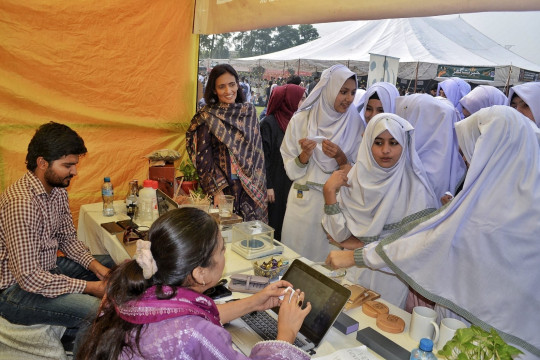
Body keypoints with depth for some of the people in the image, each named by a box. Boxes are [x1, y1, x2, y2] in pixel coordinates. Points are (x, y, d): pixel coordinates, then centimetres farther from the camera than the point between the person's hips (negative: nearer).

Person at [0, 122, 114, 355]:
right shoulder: (21, 203, -30)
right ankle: (74, 342, 7)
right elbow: (29, 277, -30)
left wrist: (95, 265, -6)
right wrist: (89, 287, -24)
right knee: (97, 310, -27)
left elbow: (67, 238, 10)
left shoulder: (57, 190, 0)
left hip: (47, 268, 10)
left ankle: (76, 331, 22)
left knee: (109, 264, 13)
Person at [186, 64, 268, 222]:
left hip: (251, 187, 3)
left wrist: (259, 185, 3)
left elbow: (257, 150, 8)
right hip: (222, 186, -3)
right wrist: (216, 191, -14)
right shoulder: (207, 117, -5)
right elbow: (203, 158, -7)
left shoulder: (249, 111, 6)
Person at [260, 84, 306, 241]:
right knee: (275, 223, 5)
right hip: (277, 185, -6)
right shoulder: (269, 123, -9)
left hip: (294, 183, 6)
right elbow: (264, 156, -12)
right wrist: (268, 186, -15)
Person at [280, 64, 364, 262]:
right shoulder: (300, 120, -2)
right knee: (298, 257, 9)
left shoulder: (355, 124, 0)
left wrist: (340, 157, -16)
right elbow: (291, 171, 0)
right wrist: (305, 154, -18)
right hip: (304, 200, 0)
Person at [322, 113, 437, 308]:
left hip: (391, 279, -2)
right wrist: (329, 191, -18)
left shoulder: (415, 187, -14)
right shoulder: (355, 178, -6)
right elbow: (340, 235, -9)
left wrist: (359, 245, -12)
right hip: (352, 272, 3)